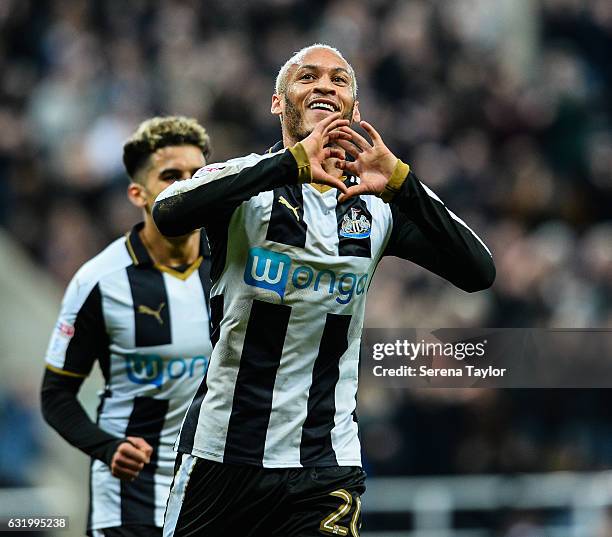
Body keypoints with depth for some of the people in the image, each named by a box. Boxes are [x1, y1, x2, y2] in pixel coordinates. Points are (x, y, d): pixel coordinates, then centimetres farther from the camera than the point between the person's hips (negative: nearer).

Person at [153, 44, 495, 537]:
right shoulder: (250, 180, -3)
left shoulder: (378, 205, 7)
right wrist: (292, 162, -30)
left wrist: (401, 182, -18)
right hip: (220, 454, -2)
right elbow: (169, 214, -24)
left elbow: (478, 272, -5)